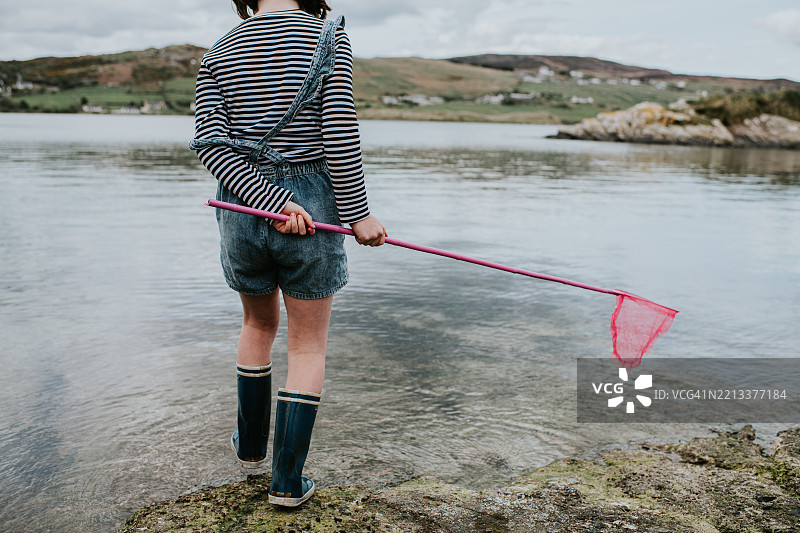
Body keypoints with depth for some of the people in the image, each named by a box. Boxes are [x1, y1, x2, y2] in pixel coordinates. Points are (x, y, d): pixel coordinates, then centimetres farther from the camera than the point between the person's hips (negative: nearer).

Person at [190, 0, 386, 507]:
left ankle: (251, 444, 42)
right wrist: (358, 213, -8)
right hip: (312, 208, -3)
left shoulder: (219, 53, 5)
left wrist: (270, 201, -13)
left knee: (259, 324, 26)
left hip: (242, 211, 3)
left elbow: (209, 142, -7)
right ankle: (288, 482, 18)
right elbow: (339, 133, -14)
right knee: (308, 346, 12)